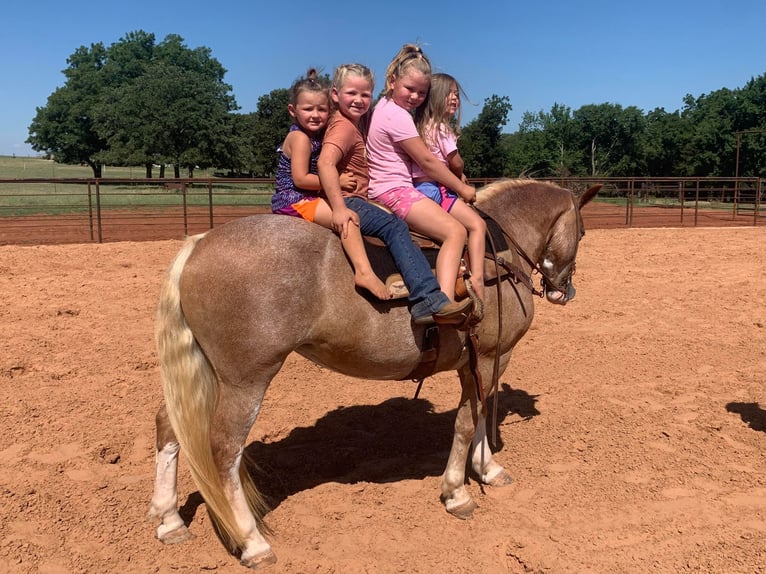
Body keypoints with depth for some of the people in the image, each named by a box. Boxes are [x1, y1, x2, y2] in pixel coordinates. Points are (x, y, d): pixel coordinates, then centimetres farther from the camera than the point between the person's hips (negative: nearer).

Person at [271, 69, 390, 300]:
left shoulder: (316, 135, 13)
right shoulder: (300, 137, -14)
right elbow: (300, 179, -21)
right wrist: (337, 181, -15)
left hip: (308, 199, 10)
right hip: (293, 200, -10)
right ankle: (364, 271, -32)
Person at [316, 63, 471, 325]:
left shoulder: (357, 123, 19)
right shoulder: (344, 126, -12)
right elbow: (325, 163, -29)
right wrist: (339, 209, -36)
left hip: (356, 200, 11)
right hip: (347, 200, -11)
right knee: (395, 227, -25)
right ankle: (429, 300, -34)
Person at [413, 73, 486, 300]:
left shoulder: (423, 125, 17)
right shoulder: (441, 127, -10)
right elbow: (456, 164, -6)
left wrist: (458, 177, 10)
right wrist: (460, 178, 14)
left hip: (420, 186, 9)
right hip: (433, 190, -9)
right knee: (477, 224, -14)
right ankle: (477, 278, -25)